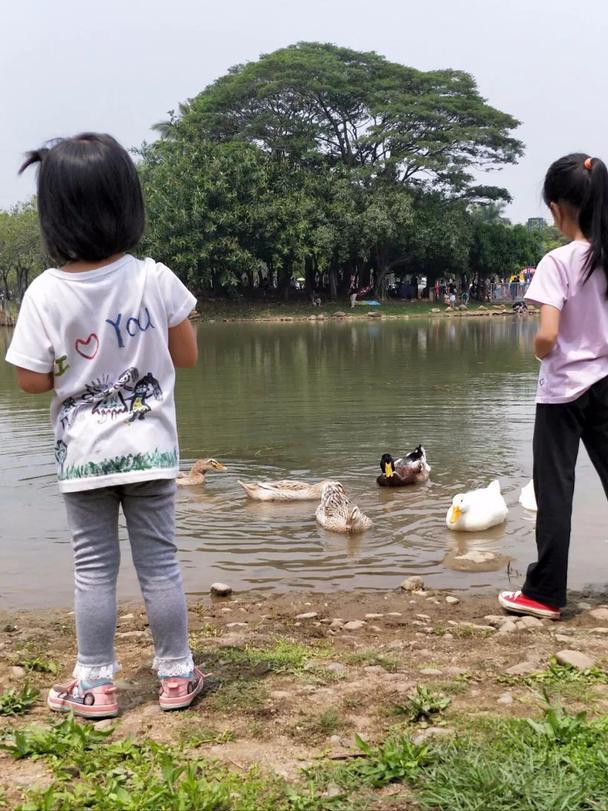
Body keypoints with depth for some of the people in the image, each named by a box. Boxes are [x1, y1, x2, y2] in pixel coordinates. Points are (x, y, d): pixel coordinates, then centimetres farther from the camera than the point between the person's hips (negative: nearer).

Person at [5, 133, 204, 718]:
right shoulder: (155, 279, -11)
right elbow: (186, 356, -2)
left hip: (83, 454, -1)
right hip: (150, 448, 1)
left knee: (93, 569, 11)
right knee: (159, 562, 12)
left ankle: (95, 686, 20)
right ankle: (177, 675, 23)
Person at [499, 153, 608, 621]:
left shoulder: (558, 262, -16)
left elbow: (547, 337, -23)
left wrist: (541, 353, -2)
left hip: (563, 390, -5)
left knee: (555, 491, 3)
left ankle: (545, 593, 10)